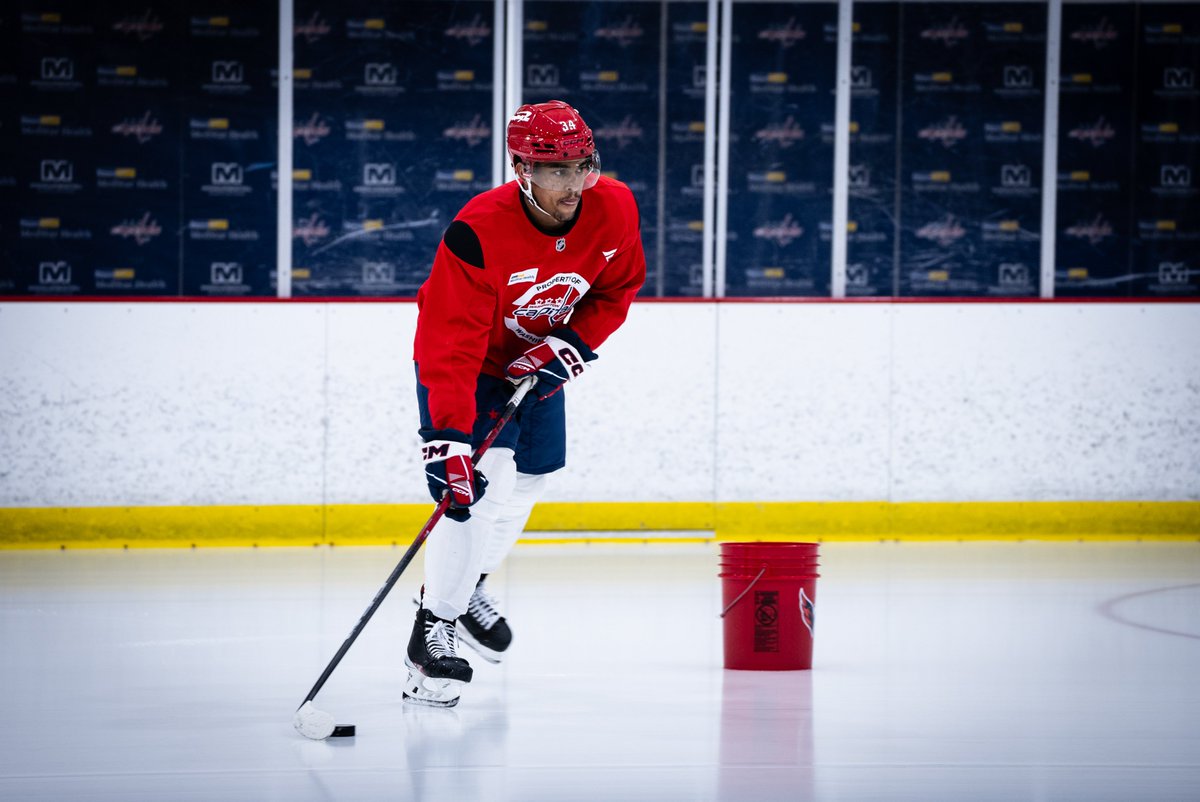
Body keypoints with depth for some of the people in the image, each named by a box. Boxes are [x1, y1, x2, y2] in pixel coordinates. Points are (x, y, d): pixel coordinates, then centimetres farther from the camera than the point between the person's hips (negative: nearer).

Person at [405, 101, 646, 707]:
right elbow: (452, 347, -39)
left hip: (538, 359, 6)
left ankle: (466, 588, 41)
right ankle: (433, 631, -11)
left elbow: (618, 288, -2)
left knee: (527, 481, 16)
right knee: (482, 482, -20)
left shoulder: (614, 209, -21)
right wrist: (449, 438, -46)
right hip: (466, 362, -6)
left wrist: (573, 346, -17)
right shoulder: (477, 234, -37)